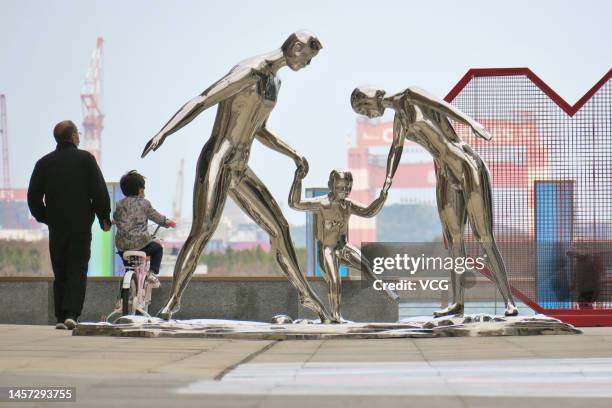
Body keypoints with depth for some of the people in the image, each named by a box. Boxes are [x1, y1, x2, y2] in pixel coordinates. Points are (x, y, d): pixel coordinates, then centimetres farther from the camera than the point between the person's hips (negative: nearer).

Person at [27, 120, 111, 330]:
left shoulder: (44, 163, 5)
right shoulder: (85, 158, -3)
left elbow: (33, 197, 5)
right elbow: (100, 191, -7)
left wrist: (44, 217, 19)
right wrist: (104, 217, 4)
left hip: (56, 226, 3)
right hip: (81, 225, -3)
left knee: (60, 273, 11)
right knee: (77, 271, -2)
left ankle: (60, 317, 9)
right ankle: (71, 314, -16)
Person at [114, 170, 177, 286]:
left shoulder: (119, 204, 5)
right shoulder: (144, 203, -1)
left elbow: (115, 219, 19)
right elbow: (154, 215, 7)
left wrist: (114, 221, 43)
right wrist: (166, 221, 24)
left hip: (122, 245, 3)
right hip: (141, 243, -3)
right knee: (158, 248, 25)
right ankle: (152, 273, 11)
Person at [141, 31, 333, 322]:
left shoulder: (274, 81, 17)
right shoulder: (248, 72, -14)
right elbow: (198, 103, -22)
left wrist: (293, 154, 23)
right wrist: (163, 133, -34)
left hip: (239, 170, 9)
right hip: (216, 163, -9)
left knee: (279, 227, 12)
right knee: (202, 231, -24)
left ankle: (305, 293, 24)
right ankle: (173, 300, -19)